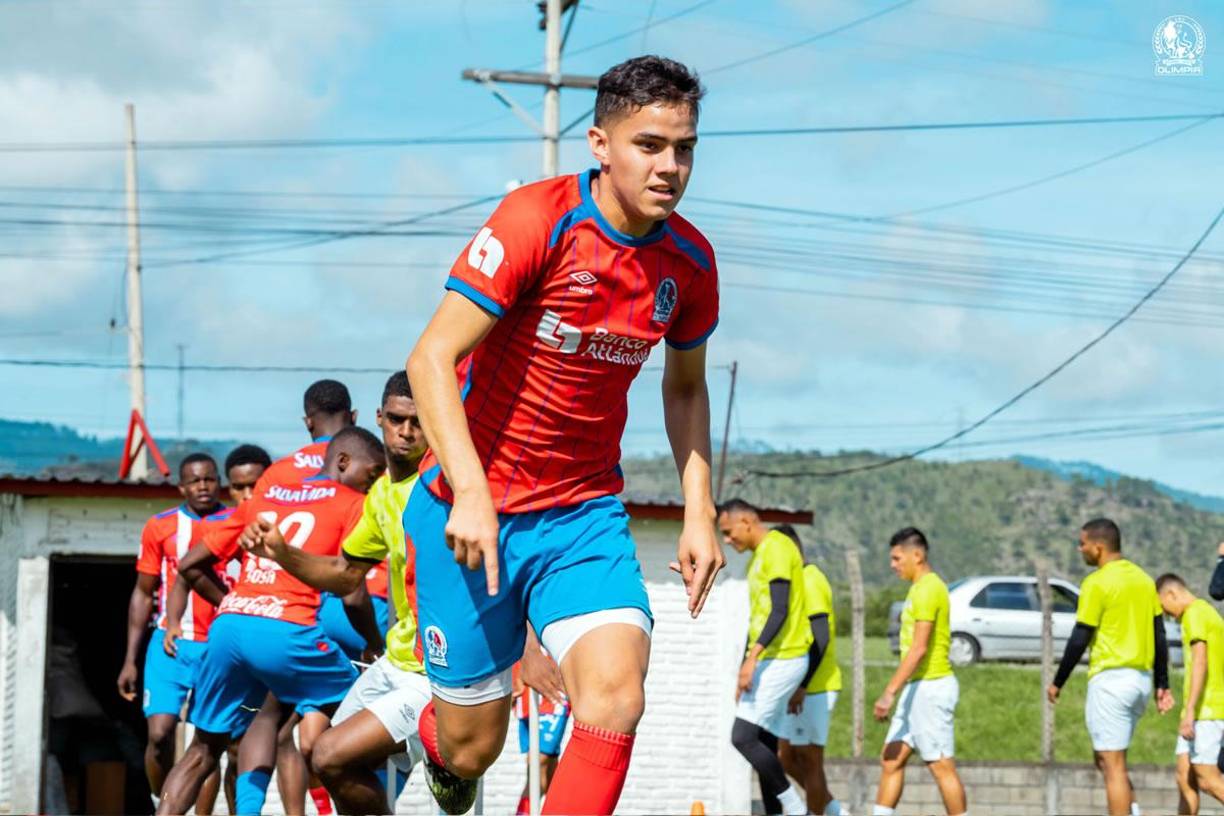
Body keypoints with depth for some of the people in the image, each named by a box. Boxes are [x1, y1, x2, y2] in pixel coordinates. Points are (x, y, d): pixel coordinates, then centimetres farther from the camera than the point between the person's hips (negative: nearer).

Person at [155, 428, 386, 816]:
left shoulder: (263, 496, 25)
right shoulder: (353, 505, 10)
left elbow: (191, 566, 25)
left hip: (229, 625, 5)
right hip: (286, 631, -5)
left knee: (206, 747, 18)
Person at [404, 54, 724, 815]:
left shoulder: (689, 260, -1)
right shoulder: (536, 221, -17)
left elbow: (685, 388, 18)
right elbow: (432, 359, -18)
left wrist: (700, 511, 7)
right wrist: (470, 493, -28)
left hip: (587, 514, 4)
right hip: (475, 510, -3)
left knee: (616, 695, -22)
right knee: (471, 747, 4)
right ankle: (433, 731, 43)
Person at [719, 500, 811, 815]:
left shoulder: (777, 548, -11)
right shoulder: (758, 556, 19)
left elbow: (780, 612, -20)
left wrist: (752, 658, -26)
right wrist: (746, 671, 24)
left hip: (781, 660, -10)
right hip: (770, 661, 10)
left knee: (743, 737, -14)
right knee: (764, 746, 7)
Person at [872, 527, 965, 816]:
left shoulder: (928, 589, -15)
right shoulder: (920, 588, 16)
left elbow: (919, 647, -22)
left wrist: (890, 692, -24)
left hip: (931, 687, -10)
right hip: (918, 688, 10)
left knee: (941, 766, -5)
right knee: (891, 760, 7)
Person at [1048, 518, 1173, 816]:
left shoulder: (1097, 583, -11)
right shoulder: (1143, 579, 11)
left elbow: (1079, 639, -12)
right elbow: (1159, 634, 13)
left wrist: (1057, 683, -3)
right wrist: (1162, 685, 18)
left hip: (1110, 678, -8)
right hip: (1141, 679, 8)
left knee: (1112, 764, -4)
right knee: (1106, 758, 19)